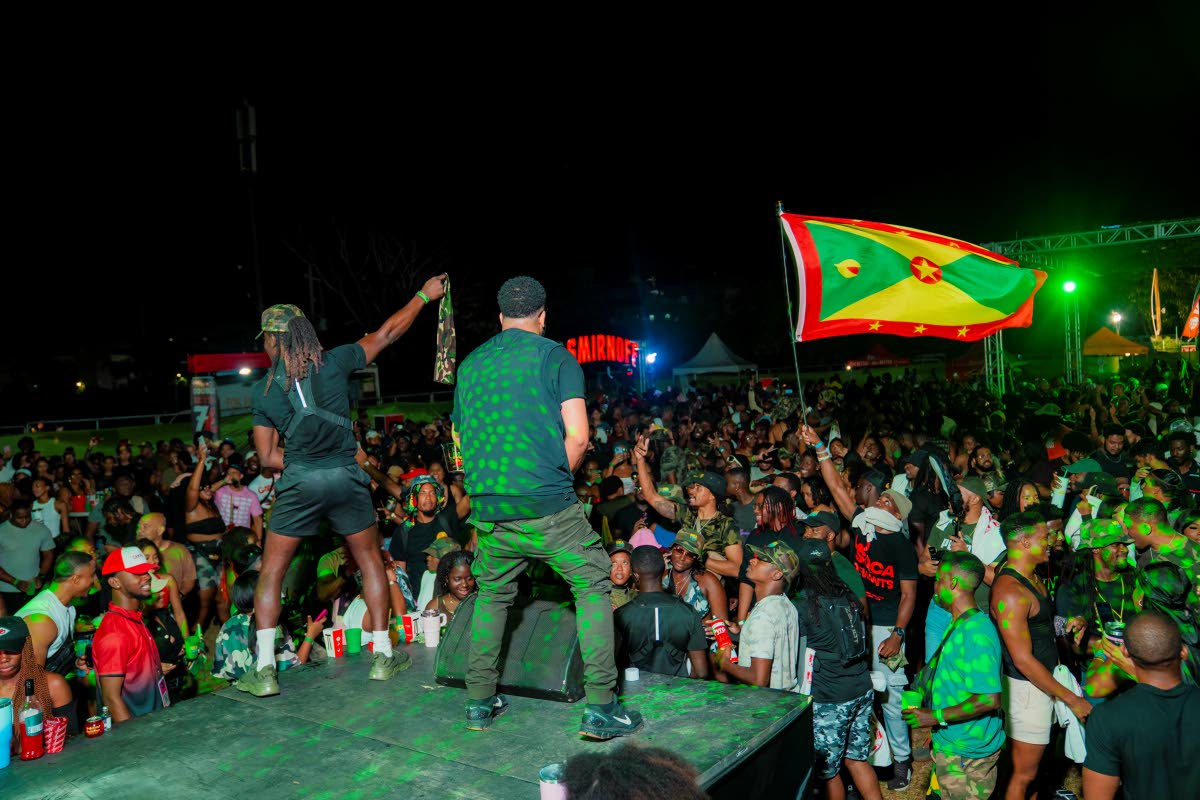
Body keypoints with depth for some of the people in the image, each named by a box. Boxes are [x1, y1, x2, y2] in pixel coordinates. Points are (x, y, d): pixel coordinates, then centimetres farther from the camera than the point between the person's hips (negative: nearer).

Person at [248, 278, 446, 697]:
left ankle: (265, 671, 9)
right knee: (371, 562, 17)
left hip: (298, 483, 0)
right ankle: (383, 656, 20)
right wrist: (424, 295, 21)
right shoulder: (334, 362, -1)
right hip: (346, 478, 1)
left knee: (270, 573, 13)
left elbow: (267, 456, 6)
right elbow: (387, 333, 10)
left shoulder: (264, 389, 3)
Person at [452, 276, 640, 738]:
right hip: (547, 507, -5)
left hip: (487, 509, 5)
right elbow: (578, 436, -8)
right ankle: (600, 708, 4)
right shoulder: (555, 356, 0)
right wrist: (560, 478, 8)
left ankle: (479, 702, 26)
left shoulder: (470, 364, 14)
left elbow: (460, 441, 19)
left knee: (491, 596, 22)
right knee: (593, 586, 7)